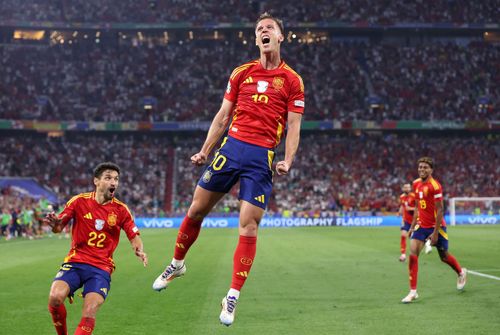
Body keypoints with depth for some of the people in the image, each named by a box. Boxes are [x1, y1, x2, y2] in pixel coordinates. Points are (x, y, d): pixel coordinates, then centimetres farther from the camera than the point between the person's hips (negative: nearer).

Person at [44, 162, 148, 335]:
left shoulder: (121, 209, 3)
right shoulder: (79, 201, 1)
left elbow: (134, 237, 6)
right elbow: (59, 228, 5)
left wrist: (139, 251, -16)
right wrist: (55, 224, -19)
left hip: (101, 267, 0)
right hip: (75, 262, 0)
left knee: (90, 311, -22)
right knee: (55, 297, -24)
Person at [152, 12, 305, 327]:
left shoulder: (292, 80, 4)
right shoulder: (241, 73, 12)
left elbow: (293, 126, 1)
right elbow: (223, 116, 15)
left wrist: (288, 161, -14)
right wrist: (205, 151, 9)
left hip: (262, 156, -3)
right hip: (232, 146, 3)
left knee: (249, 225, -7)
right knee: (197, 209, 6)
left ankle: (233, 297, -1)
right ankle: (177, 264, 31)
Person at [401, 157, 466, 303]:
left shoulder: (435, 186, -18)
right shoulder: (416, 184, 4)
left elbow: (440, 210, -18)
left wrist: (435, 232, -19)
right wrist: (412, 226, 13)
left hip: (436, 226, -5)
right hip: (421, 225, 5)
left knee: (444, 257, 11)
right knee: (413, 254, -12)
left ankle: (461, 273, 44)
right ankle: (413, 291, -9)